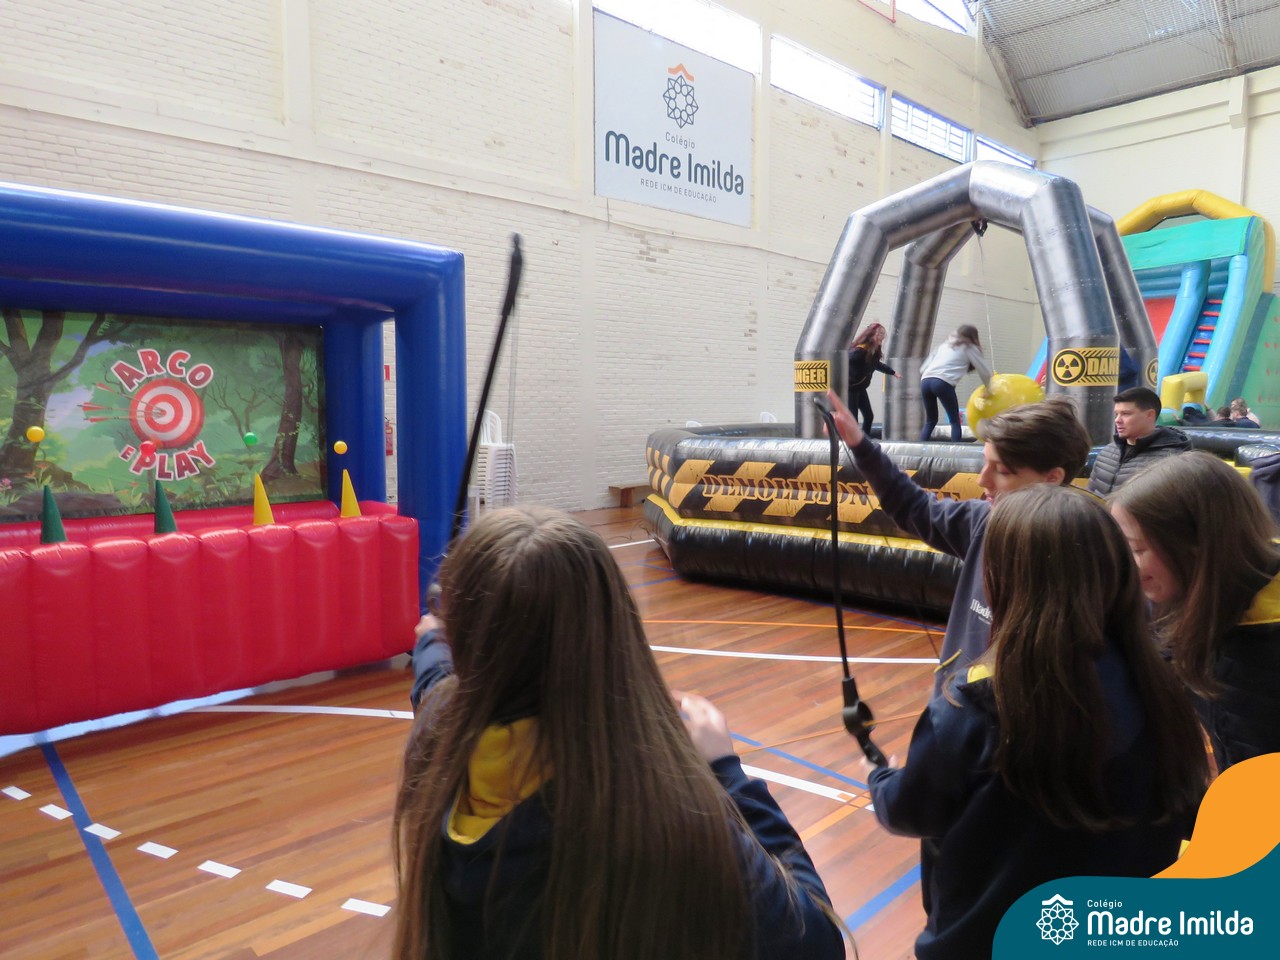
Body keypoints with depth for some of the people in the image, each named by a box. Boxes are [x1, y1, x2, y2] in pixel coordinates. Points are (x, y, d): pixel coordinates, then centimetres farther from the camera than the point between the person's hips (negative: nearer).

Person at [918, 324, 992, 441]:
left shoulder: (944, 344, 31)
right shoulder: (970, 348, 17)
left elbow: (923, 369, 24)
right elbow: (985, 371, 19)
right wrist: (988, 389, 34)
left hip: (925, 380, 5)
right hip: (942, 383, -5)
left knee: (931, 420, 17)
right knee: (955, 421, 5)